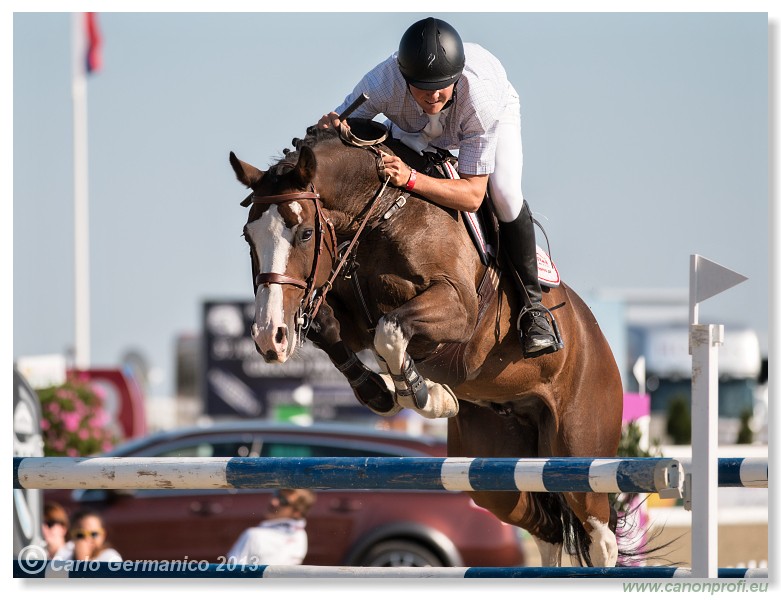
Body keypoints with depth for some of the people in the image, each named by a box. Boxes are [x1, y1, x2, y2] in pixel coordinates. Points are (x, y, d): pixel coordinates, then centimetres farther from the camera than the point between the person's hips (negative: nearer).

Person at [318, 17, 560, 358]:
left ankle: (532, 307, -11)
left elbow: (473, 195, -42)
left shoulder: (480, 98, -46)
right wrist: (328, 129, -53)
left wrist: (411, 178, -59)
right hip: (415, 127, 3)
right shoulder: (383, 84, -43)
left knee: (505, 195, -27)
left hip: (498, 107, -3)